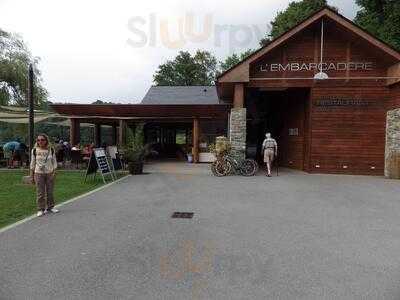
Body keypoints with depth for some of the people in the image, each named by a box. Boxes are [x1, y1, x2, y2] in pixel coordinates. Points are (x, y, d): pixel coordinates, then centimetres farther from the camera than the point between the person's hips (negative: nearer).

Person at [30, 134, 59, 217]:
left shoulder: (51, 150, 0)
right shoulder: (35, 150, -1)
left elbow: (54, 162, 5)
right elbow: (32, 164, 4)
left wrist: (54, 172, -4)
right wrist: (32, 176, 3)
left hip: (49, 173, 1)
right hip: (39, 173, -1)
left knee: (50, 191, 8)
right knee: (40, 193, 1)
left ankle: (50, 207, 21)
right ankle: (41, 209, 11)